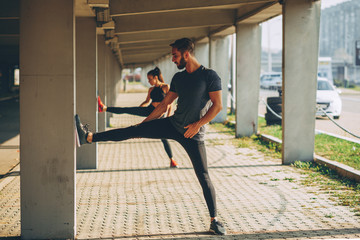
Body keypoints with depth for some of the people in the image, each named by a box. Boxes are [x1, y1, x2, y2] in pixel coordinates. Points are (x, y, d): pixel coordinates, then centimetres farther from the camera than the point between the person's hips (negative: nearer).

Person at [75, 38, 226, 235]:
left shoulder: (209, 76, -9)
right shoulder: (178, 78, 9)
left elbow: (217, 105, -13)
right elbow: (164, 104, 16)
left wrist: (198, 124, -21)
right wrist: (144, 123, 16)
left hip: (193, 133, -5)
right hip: (173, 125, 5)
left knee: (204, 177, -6)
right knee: (135, 130, -8)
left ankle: (214, 221, 5)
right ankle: (88, 137, -11)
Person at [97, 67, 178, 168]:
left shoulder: (166, 87, -7)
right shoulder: (151, 89, 9)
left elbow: (170, 104, -9)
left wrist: (168, 118, -15)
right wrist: (138, 109, 7)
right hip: (149, 111, 5)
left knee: (164, 138, -2)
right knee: (126, 110, -6)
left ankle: (172, 160, 8)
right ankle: (104, 108, -10)